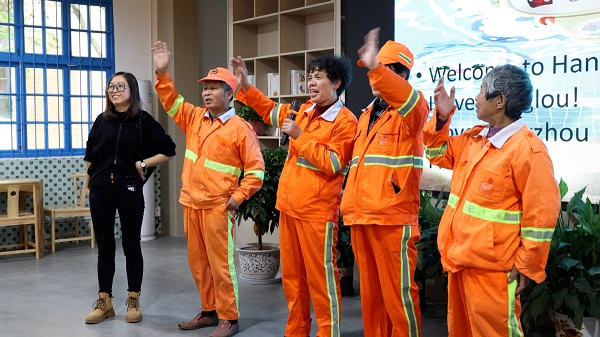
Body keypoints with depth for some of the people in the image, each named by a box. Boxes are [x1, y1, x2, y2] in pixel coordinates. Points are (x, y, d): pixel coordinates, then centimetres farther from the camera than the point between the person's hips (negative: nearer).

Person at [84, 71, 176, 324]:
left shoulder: (143, 120, -3)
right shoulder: (102, 121, 7)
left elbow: (168, 149, -4)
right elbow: (90, 156, 13)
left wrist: (143, 164, -9)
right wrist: (87, 185, 12)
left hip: (129, 190, -3)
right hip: (101, 189, 3)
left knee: (131, 246, 5)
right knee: (104, 246, 8)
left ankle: (133, 302, 15)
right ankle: (104, 302, 17)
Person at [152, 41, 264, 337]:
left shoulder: (240, 129, -8)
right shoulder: (194, 117, 10)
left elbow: (256, 168, -8)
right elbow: (171, 101, 13)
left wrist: (239, 196, -14)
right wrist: (162, 73, -1)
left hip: (217, 207, -7)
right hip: (191, 204, 7)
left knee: (221, 263, -1)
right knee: (198, 262, 15)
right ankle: (209, 311, 28)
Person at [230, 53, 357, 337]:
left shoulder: (345, 121, -10)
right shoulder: (304, 111, 12)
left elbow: (332, 164, -18)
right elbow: (271, 111, 27)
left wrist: (300, 136, -16)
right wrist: (245, 86, 16)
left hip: (317, 211, -8)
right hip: (288, 207, 8)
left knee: (320, 278, -1)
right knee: (292, 276, 15)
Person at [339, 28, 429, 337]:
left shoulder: (409, 113, -5)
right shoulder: (367, 115, 18)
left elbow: (414, 103, -31)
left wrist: (375, 68, -44)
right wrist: (350, 202, 18)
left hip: (393, 218, -7)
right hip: (360, 217, 7)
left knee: (397, 293, 0)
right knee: (370, 291, 16)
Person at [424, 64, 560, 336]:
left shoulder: (528, 149, -17)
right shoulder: (473, 138, 7)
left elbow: (541, 215, -17)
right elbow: (439, 154, 23)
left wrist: (527, 267, -12)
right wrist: (442, 117, 6)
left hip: (492, 268, -8)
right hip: (459, 258, 8)